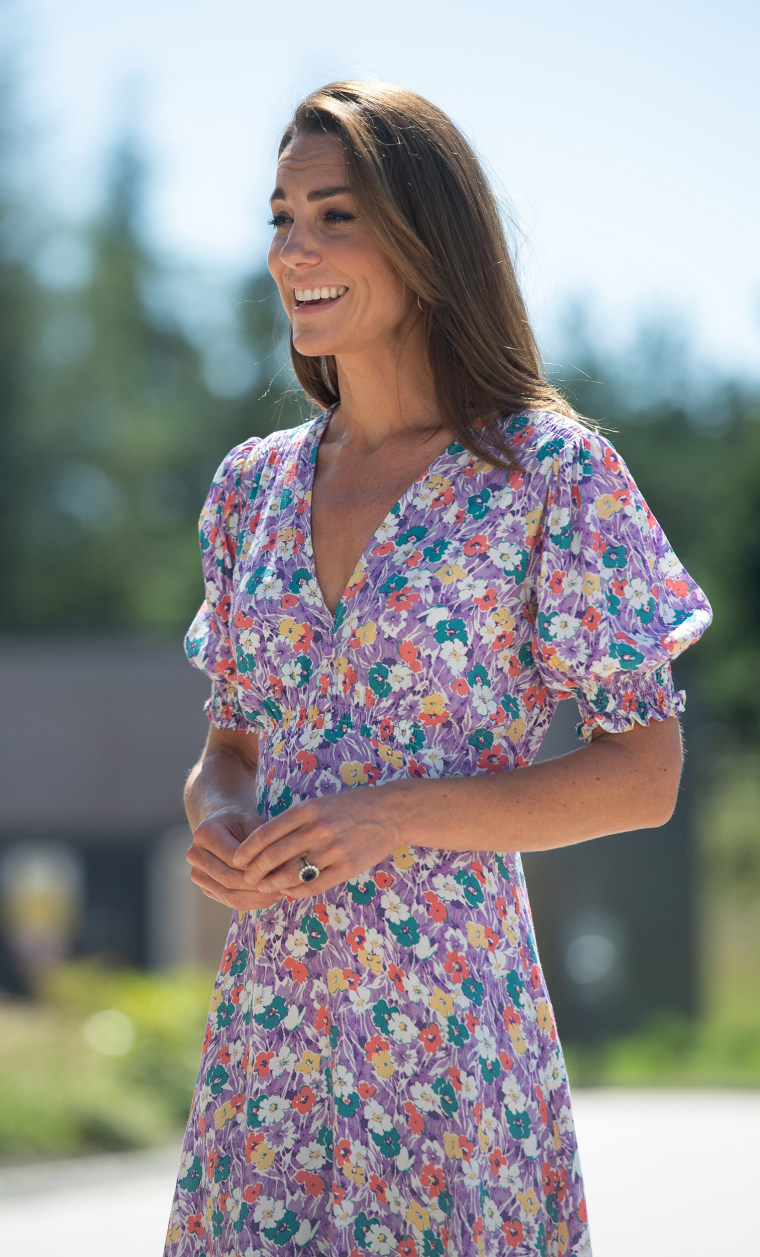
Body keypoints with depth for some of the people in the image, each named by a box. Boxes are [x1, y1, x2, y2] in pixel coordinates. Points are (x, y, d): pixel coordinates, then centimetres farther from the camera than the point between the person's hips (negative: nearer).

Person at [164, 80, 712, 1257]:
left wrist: (394, 817, -16)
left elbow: (644, 772, -6)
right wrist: (216, 821, -5)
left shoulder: (552, 472, -6)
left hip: (450, 1022, -4)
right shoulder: (254, 485, 10)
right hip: (264, 1024, 4)